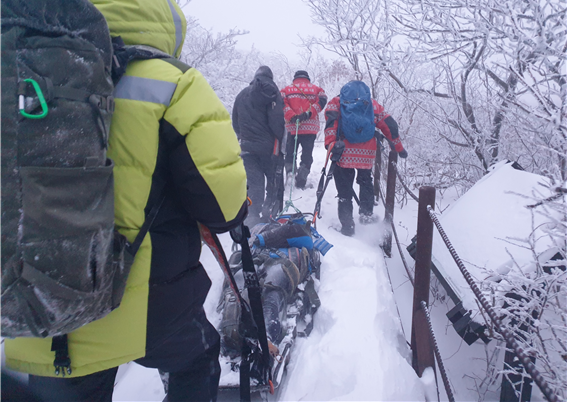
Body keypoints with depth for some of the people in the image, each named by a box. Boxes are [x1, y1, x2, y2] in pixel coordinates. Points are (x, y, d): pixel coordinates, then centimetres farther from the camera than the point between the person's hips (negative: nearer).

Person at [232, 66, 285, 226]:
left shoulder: (242, 94, 12)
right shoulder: (270, 91, -5)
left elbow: (235, 122, 16)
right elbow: (277, 120, -15)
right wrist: (280, 139, -4)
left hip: (247, 145, 4)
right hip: (268, 145, -4)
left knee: (254, 182, 6)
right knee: (273, 180, 12)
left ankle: (252, 216, -1)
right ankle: (270, 211, 10)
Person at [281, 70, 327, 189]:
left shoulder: (287, 89, 15)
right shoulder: (316, 89, 17)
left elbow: (282, 102, -5)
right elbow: (322, 101, -4)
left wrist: (291, 116, -15)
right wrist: (308, 113, -13)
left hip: (292, 127, 0)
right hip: (310, 128, 0)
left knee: (290, 153, 14)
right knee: (307, 154, 5)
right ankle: (301, 180, -6)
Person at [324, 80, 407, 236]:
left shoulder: (337, 102, 11)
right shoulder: (374, 105, 17)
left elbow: (331, 121, -10)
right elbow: (390, 126, 15)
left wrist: (331, 142, -20)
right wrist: (399, 148, 24)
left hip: (343, 154, -2)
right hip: (367, 155, 2)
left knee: (345, 189, 8)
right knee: (365, 182, 27)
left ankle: (347, 225, 6)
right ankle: (366, 214, 20)